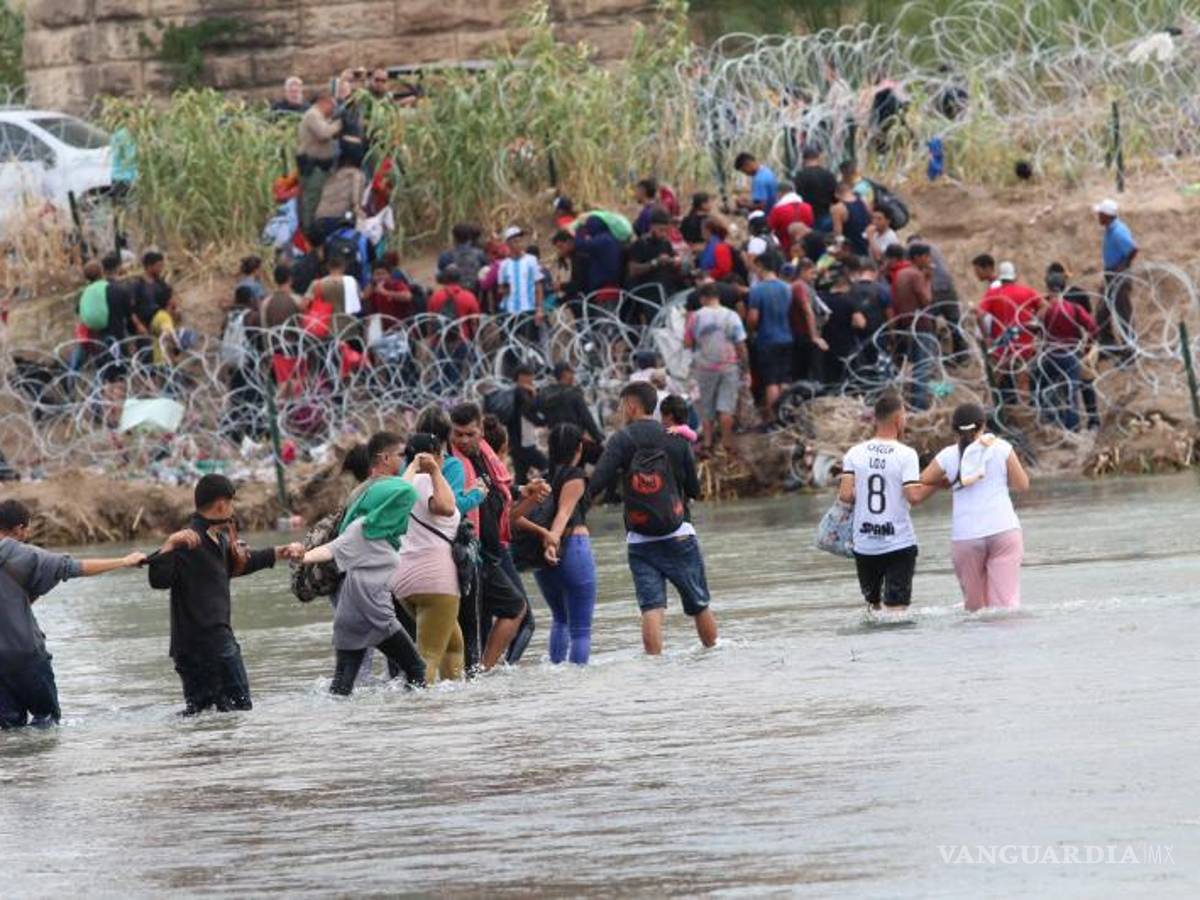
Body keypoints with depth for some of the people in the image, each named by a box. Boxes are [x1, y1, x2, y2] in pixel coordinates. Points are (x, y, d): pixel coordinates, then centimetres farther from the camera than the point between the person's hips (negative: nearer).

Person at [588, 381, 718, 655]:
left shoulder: (622, 440, -4)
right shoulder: (677, 440, 1)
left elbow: (595, 486, -15)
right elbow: (694, 490, 7)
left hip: (639, 541, -1)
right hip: (679, 537, 1)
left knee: (651, 607, -6)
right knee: (699, 605, 12)